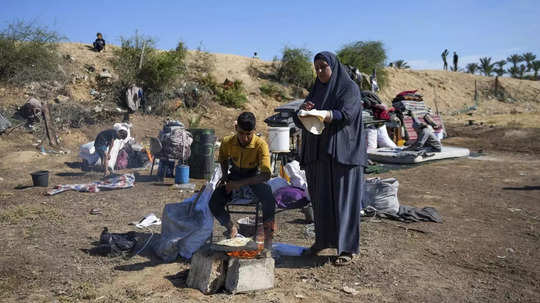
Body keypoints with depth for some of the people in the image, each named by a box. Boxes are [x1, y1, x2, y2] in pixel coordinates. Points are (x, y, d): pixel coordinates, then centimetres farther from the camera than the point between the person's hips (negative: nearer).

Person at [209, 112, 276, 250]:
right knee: (214, 203, -19)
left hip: (255, 177, -3)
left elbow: (266, 175, -33)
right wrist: (225, 176, -9)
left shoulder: (261, 145, -27)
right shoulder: (227, 142, -17)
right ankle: (231, 228, 11)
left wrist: (240, 183, -35)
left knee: (269, 201, -32)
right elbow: (223, 160, 8)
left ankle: (268, 235, -5)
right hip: (234, 175, 3)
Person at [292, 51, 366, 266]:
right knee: (320, 198, 10)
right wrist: (303, 111, -17)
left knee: (343, 198, -4)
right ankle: (322, 240, 23)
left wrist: (320, 114, -35)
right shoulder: (316, 91, 15)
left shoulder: (350, 88, -2)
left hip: (342, 152, -6)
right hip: (318, 152, 6)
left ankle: (348, 248, 4)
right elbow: (299, 121, 7)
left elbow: (346, 114, -19)